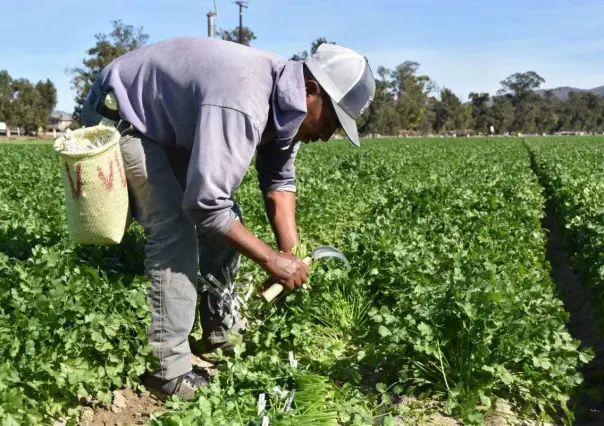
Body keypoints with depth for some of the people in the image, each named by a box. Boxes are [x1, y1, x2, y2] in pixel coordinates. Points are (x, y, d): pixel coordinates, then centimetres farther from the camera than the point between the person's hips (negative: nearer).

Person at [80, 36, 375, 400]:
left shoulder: (284, 99, -8)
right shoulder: (242, 104, -39)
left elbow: (279, 180, -1)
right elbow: (204, 203, -40)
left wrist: (291, 253, -13)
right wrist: (271, 259, -29)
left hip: (170, 120, 9)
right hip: (120, 118, -9)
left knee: (227, 218, 5)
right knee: (174, 230, -20)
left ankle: (220, 324, 20)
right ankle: (168, 370, -10)